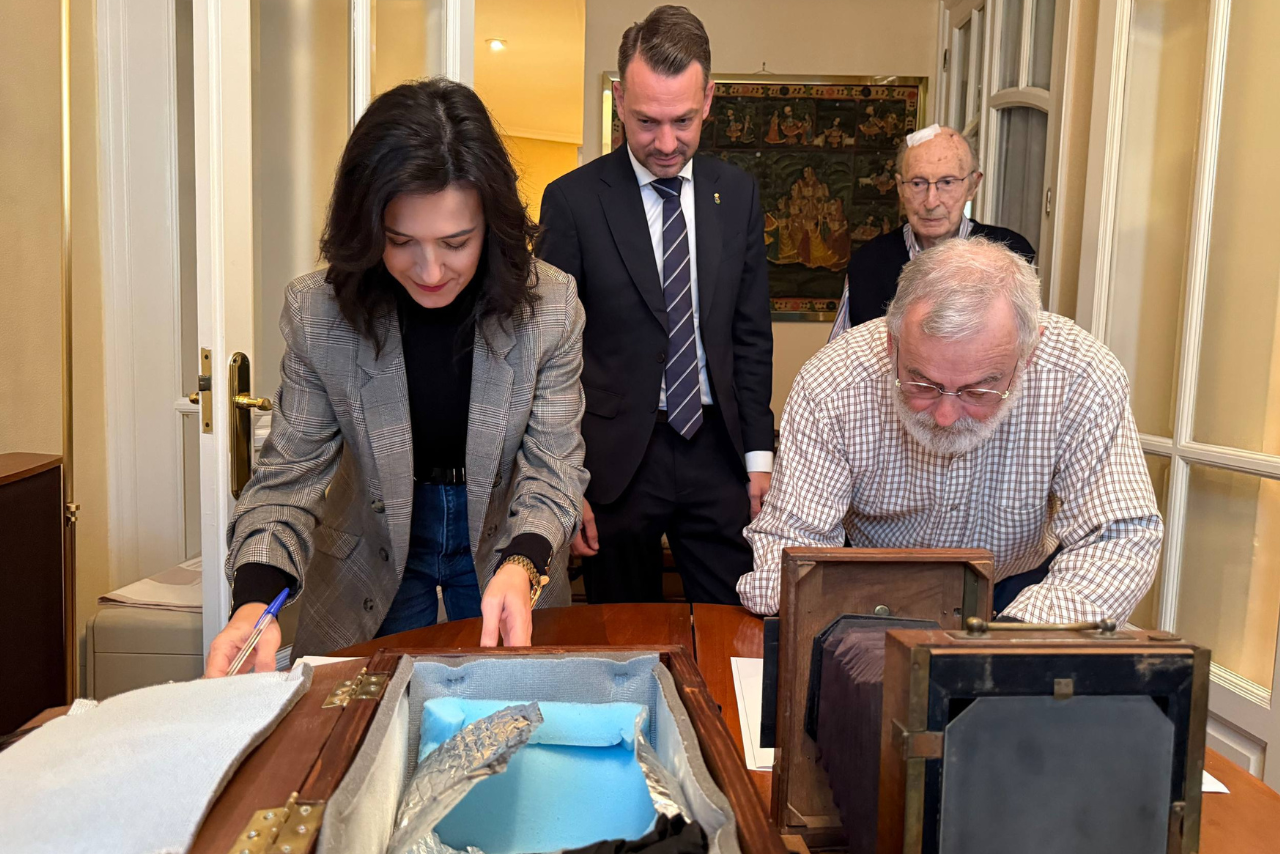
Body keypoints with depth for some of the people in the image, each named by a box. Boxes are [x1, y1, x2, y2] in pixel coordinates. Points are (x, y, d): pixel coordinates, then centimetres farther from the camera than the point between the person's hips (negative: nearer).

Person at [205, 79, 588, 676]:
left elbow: (552, 467, -16)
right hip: (371, 556, 0)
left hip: (507, 545, 1)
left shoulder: (550, 305, -21)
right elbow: (289, 473, -15)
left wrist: (521, 566, -36)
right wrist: (256, 597, -33)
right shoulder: (316, 312, -20)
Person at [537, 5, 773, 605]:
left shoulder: (737, 194, 6)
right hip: (616, 460, -2)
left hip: (716, 451, 3)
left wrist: (759, 455, 6)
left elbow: (752, 334, 10)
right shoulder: (573, 200, -5)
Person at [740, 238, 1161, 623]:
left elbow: (1119, 539, -22)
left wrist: (1019, 632, -39)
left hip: (1017, 584, 2)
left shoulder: (1084, 380, -25)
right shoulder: (829, 386, -26)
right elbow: (789, 536, -20)